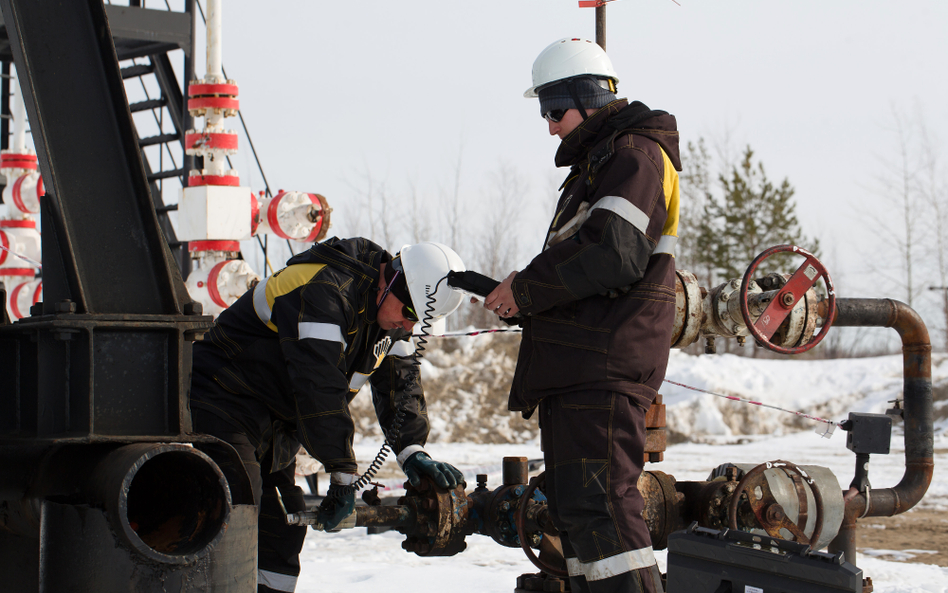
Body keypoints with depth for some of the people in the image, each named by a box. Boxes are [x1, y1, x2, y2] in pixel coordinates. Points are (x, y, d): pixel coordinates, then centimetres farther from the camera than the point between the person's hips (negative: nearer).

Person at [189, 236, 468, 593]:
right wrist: (344, 474, -27)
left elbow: (399, 380, 6)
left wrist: (411, 451, -10)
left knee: (283, 532, 7)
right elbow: (320, 389, -30)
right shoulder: (322, 291, -26)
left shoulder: (387, 307, 3)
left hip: (275, 427, 10)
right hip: (223, 407, -9)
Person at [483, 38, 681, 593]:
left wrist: (526, 288, -10)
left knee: (598, 505, -17)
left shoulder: (636, 153, -8)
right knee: (575, 507, 13)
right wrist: (519, 297, 10)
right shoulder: (596, 161, 26)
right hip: (575, 368, 11)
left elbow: (612, 252, -21)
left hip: (605, 367, -11)